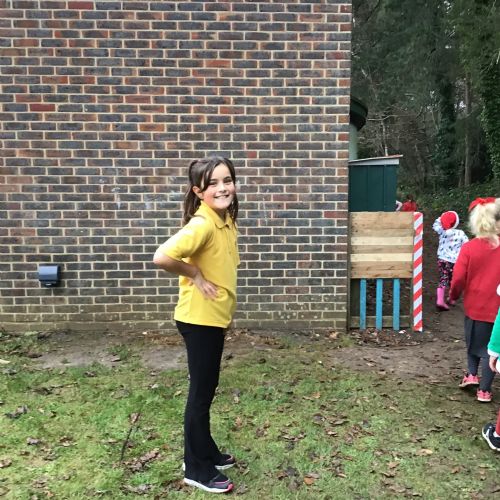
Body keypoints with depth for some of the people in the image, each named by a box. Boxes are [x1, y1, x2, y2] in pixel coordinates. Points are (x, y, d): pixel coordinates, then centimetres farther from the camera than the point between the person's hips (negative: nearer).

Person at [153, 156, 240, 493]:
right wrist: (195, 276, -20)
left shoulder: (225, 220, 5)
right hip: (199, 318, -9)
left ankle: (206, 453, 38)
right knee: (201, 393, 5)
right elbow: (162, 257, -35)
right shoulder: (203, 224, -23)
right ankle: (197, 469, 23)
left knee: (207, 389, 20)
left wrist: (225, 302, 11)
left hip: (214, 317, 9)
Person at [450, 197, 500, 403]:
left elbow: (458, 278, -13)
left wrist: (453, 295, 5)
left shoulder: (468, 248, -13)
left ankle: (471, 374, 17)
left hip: (475, 306, 0)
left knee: (474, 342, 26)